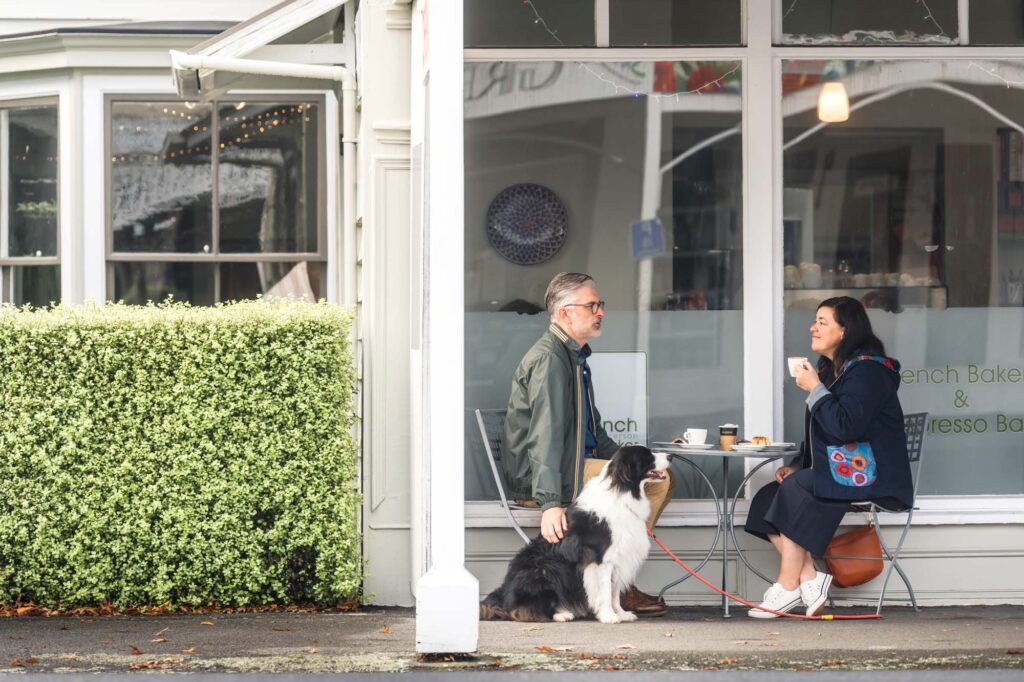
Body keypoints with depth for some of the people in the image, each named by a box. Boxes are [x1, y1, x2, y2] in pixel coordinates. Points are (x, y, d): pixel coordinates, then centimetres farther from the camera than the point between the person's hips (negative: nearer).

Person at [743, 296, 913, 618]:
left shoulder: (867, 371, -13)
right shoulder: (831, 370, 18)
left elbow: (845, 427, -26)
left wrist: (815, 389, -17)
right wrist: (798, 466, 10)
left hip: (869, 479, -10)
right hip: (836, 472, 10)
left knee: (794, 490, -25)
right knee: (767, 497, -8)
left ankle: (788, 587, -20)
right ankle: (808, 578, -17)